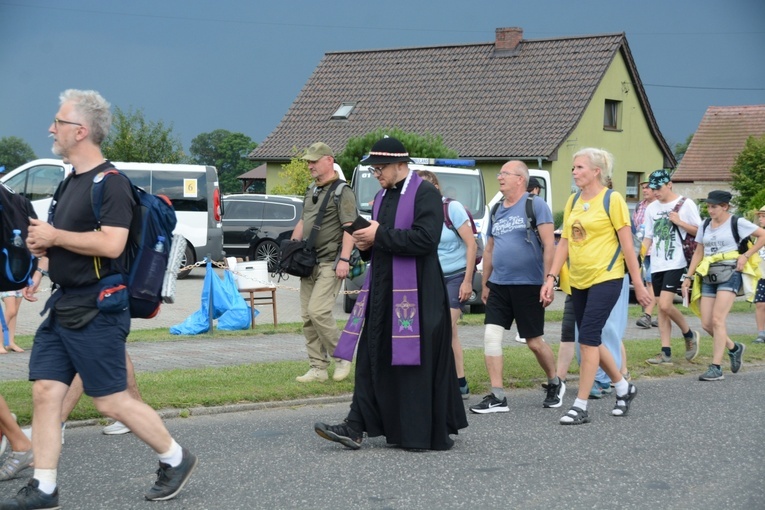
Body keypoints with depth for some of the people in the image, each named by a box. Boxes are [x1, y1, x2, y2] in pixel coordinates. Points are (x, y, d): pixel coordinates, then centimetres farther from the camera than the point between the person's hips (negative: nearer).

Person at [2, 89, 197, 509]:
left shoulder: (110, 184, -15)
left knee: (110, 401, -3)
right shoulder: (72, 181, 15)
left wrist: (53, 236, -19)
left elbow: (111, 243, -27)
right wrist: (44, 247, 7)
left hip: (95, 312, -9)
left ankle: (175, 459, 15)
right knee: (45, 393, 3)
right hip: (63, 306, 9)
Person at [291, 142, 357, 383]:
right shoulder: (311, 191, 18)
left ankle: (342, 357, -1)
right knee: (307, 318, 5)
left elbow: (349, 227, -15)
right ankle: (318, 368, 10)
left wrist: (344, 259, -23)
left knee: (317, 311, -18)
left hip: (330, 263, -9)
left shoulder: (342, 192, -8)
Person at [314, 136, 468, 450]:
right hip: (381, 290, 8)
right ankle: (355, 428, 1)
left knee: (419, 361, -3)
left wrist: (380, 235, -17)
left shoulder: (425, 194, -8)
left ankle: (431, 434, 7)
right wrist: (366, 244, 2)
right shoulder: (382, 197, 18)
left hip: (415, 292, -8)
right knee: (372, 359, 3)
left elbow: (425, 239, -21)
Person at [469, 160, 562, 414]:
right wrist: (484, 284, 18)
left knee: (534, 341, 3)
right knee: (491, 336, -6)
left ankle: (555, 384, 28)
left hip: (527, 285, -6)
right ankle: (497, 397, -4)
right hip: (498, 285, 6)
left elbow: (549, 245, -12)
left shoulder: (535, 205, -8)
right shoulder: (496, 211, 12)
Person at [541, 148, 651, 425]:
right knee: (592, 340, 12)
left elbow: (627, 244, -8)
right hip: (578, 280, 7)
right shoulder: (573, 202, 10)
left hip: (605, 278, -7)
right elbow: (564, 242, 13)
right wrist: (551, 277, 5)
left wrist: (638, 284, -8)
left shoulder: (612, 199, -8)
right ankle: (623, 387, 33)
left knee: (588, 339, -11)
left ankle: (580, 406, -7)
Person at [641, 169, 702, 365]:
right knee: (661, 308, 5)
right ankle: (666, 353, 7)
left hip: (675, 263, -6)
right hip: (657, 265, 6)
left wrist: (679, 222, -14)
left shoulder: (685, 204, -3)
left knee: (665, 304, -17)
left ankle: (689, 334, 8)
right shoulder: (652, 208, 12)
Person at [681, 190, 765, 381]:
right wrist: (688, 277, 11)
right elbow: (698, 253, 18)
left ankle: (716, 368, -14)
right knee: (706, 324, 0)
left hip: (729, 274, -6)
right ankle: (734, 348, 26)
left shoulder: (737, 223, -3)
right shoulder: (705, 226, 14)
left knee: (717, 320, -16)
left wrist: (746, 255, -10)